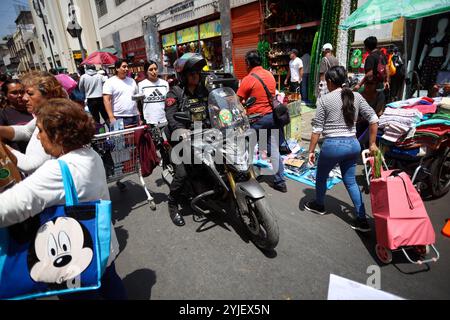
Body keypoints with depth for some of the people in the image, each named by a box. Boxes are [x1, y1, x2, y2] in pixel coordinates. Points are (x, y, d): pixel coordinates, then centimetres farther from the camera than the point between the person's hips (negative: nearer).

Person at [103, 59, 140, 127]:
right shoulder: (110, 82, -2)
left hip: (134, 117, 5)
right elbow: (106, 100, -8)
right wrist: (111, 117, -17)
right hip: (119, 118, -5)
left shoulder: (132, 81, 15)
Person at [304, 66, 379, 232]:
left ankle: (319, 205, 42)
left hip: (333, 145, -5)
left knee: (321, 176, 20)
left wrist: (311, 151, -2)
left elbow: (317, 129, -8)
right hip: (353, 145, 5)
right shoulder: (356, 96, 6)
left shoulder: (324, 100, -7)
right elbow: (373, 119, 3)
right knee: (350, 181, 17)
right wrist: (372, 144, 10)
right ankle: (362, 220, 19)